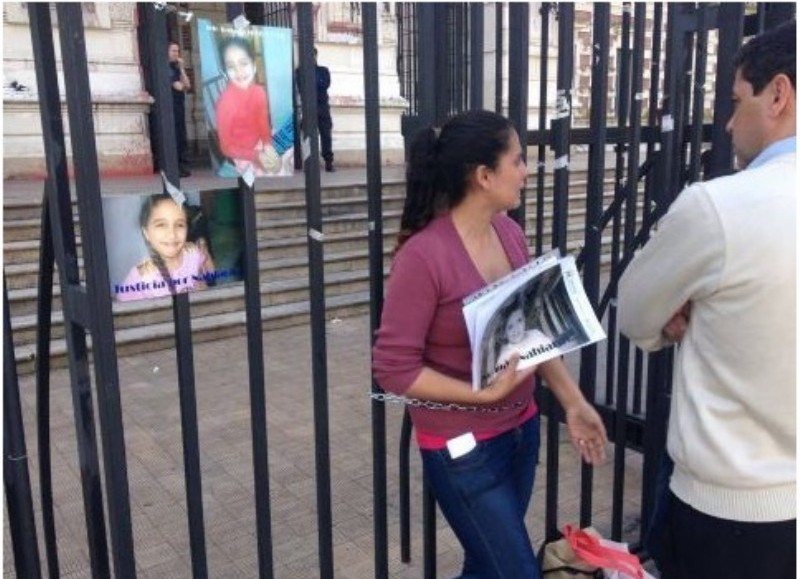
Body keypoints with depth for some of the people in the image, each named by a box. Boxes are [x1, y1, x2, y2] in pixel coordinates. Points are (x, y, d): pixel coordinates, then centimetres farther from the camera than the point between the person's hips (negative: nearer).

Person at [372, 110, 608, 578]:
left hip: (521, 431, 7)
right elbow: (393, 368, -19)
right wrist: (483, 394, -22)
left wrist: (574, 403, 6)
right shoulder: (423, 255, -22)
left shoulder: (511, 233, 0)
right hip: (463, 449, -7)